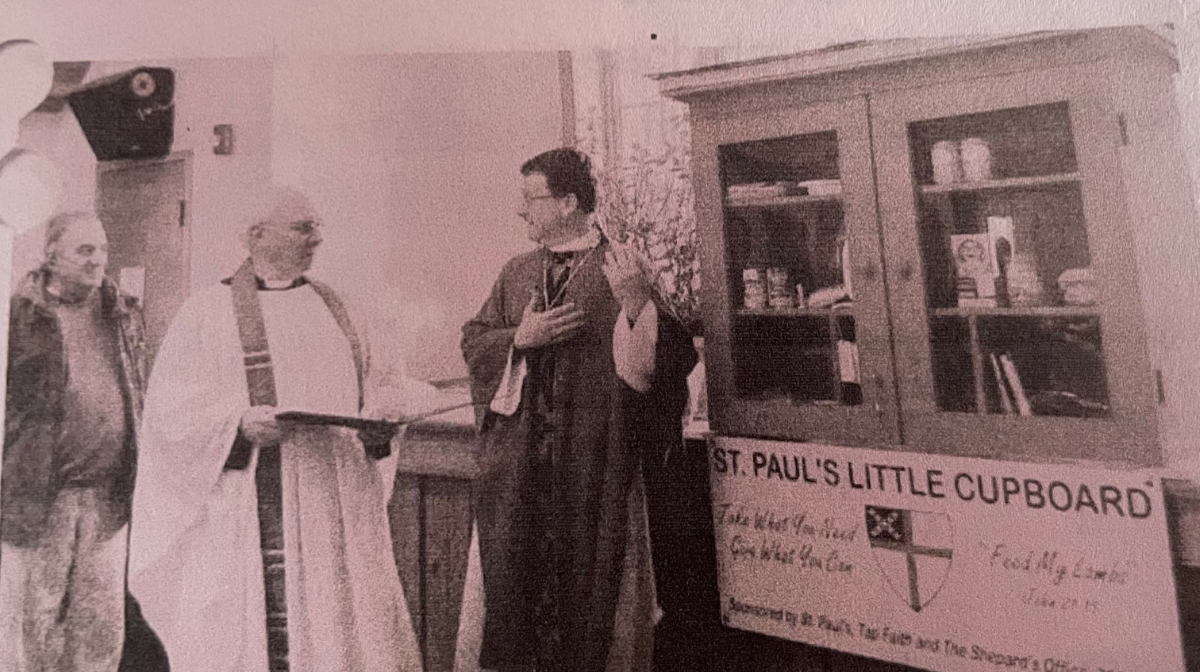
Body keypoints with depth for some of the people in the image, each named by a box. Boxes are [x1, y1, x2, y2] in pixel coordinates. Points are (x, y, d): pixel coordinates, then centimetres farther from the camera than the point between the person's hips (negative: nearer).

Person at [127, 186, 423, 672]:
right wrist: (240, 422, -19)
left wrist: (379, 418, -3)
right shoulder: (208, 313, 2)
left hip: (336, 501, 4)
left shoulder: (338, 311, 15)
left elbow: (383, 377, 18)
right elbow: (169, 405, -3)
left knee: (343, 630, 4)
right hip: (248, 512, -3)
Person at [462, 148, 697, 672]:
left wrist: (636, 304, -29)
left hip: (592, 453, -4)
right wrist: (520, 338, -8)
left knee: (587, 576, 6)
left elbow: (664, 356, -12)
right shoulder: (517, 272, 11)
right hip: (517, 450, 4)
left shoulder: (623, 268, -4)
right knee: (510, 566, 9)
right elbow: (473, 340, 10)